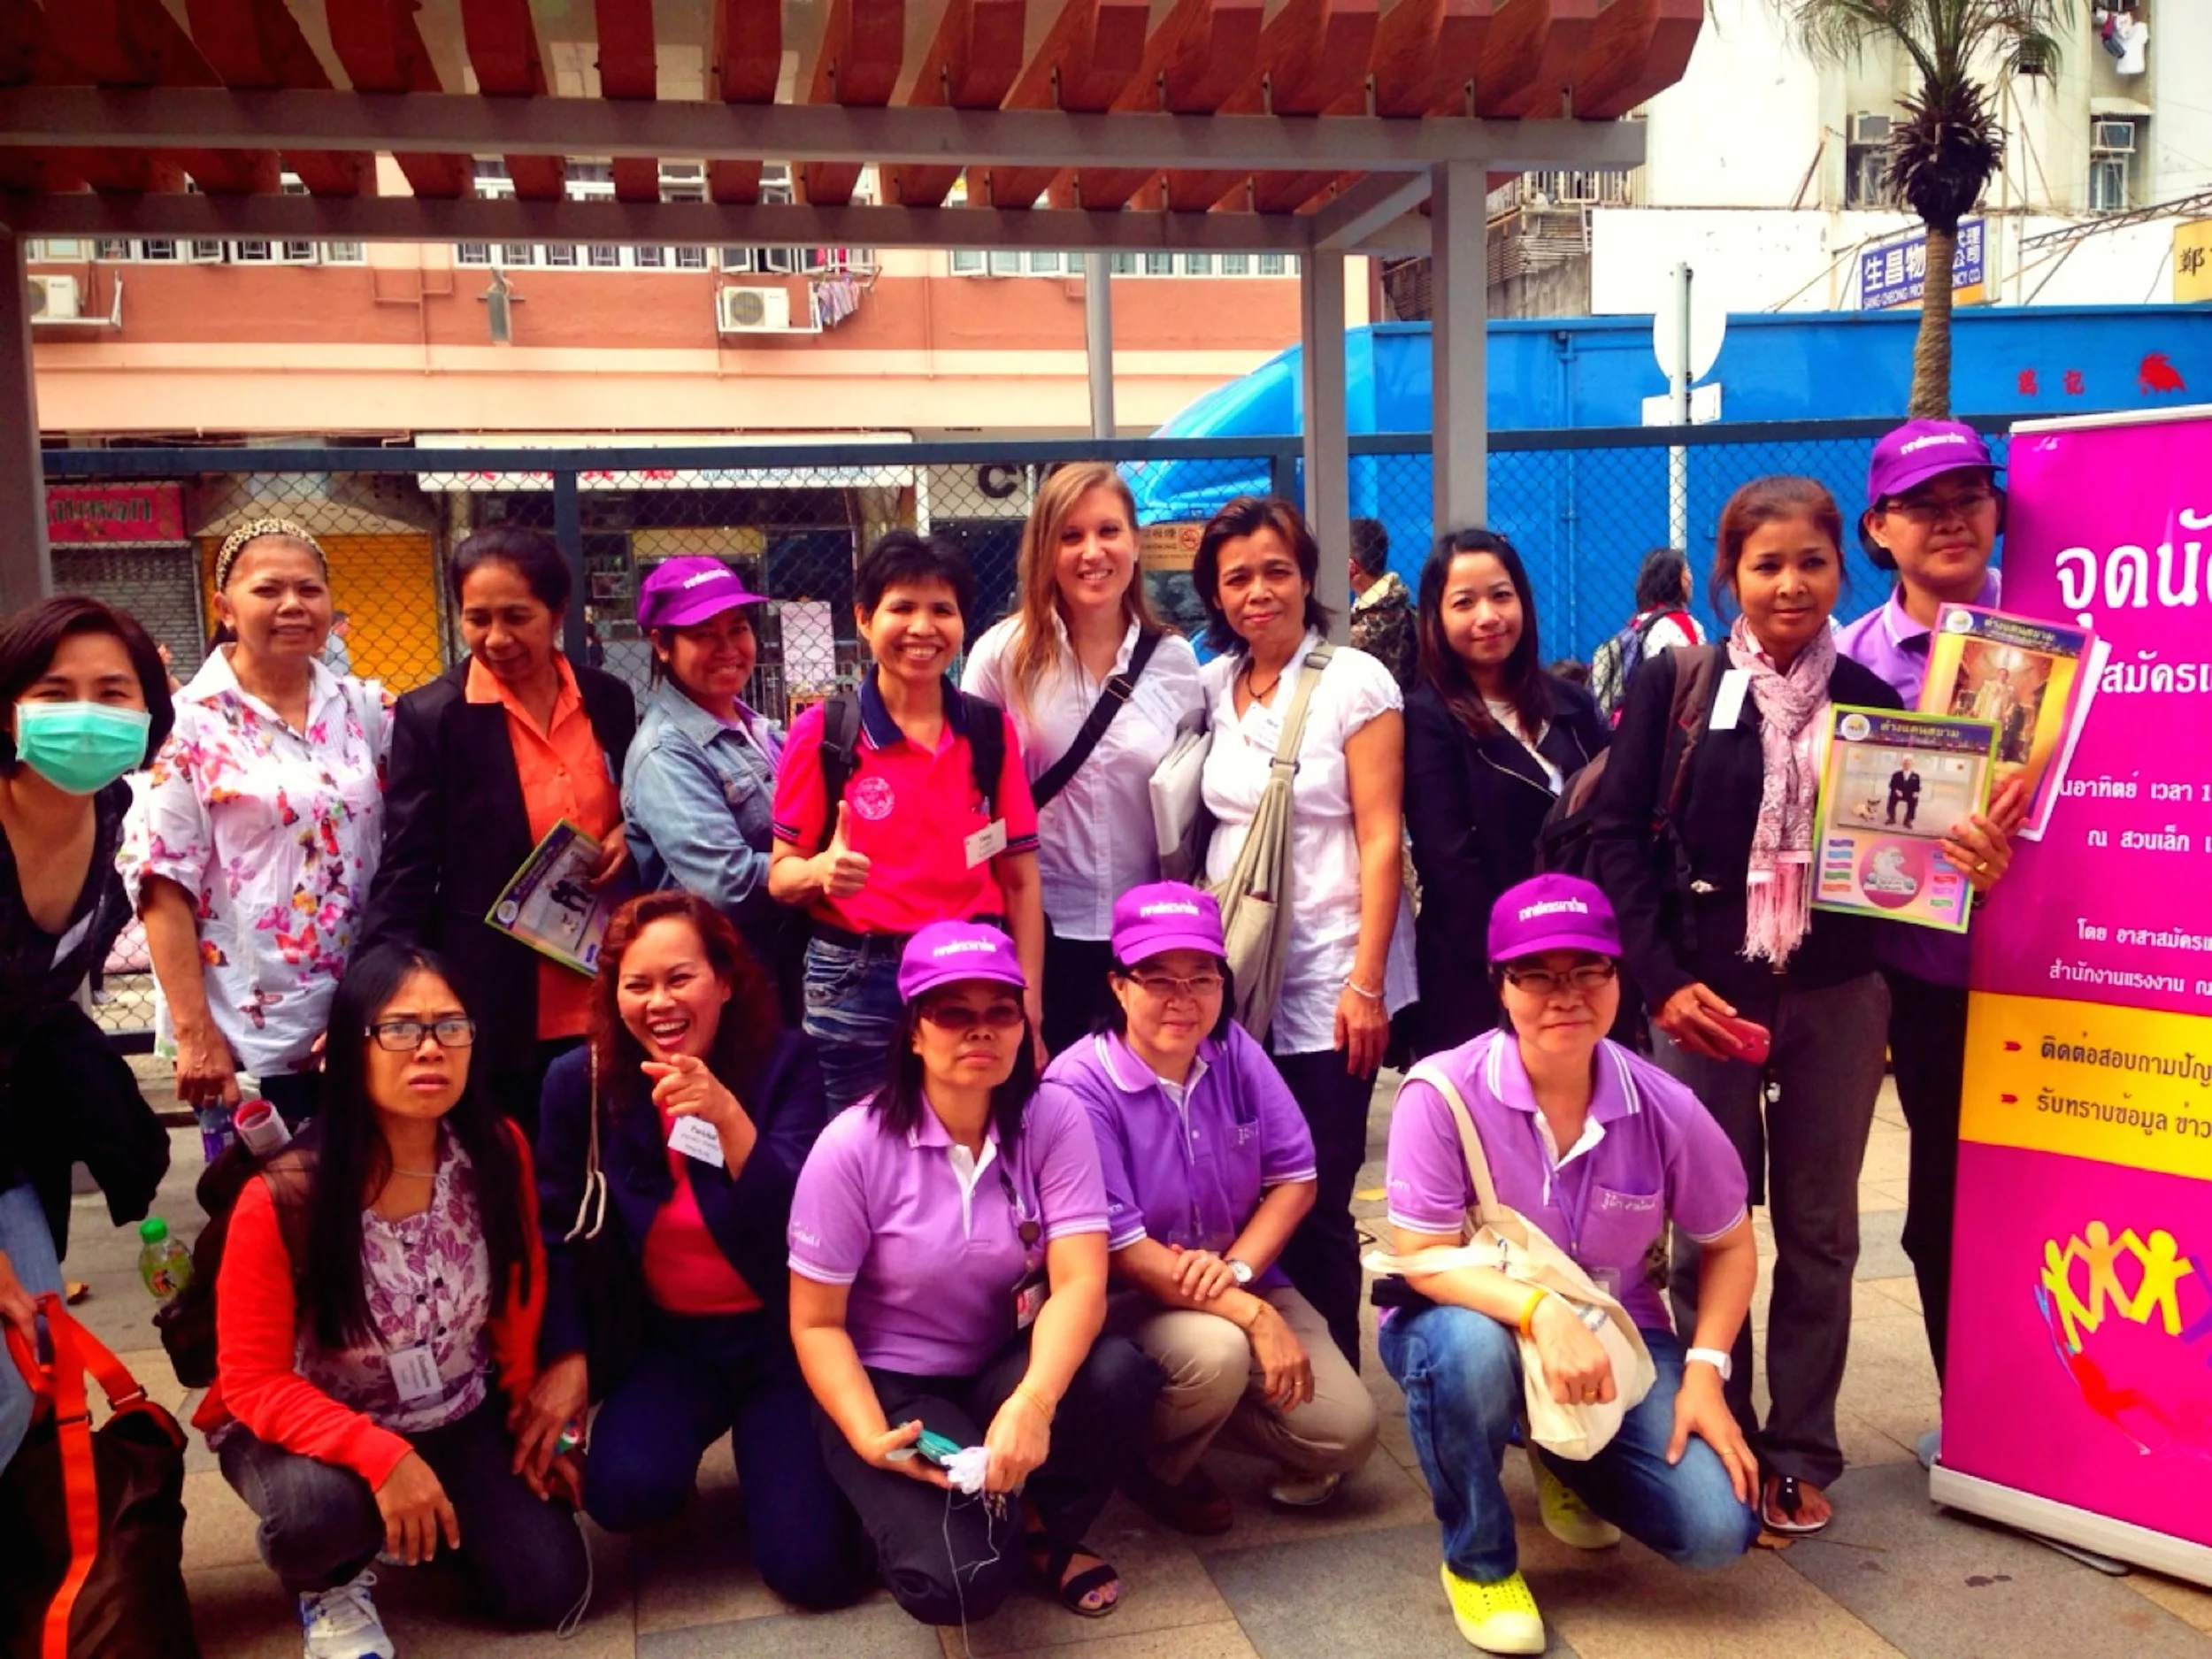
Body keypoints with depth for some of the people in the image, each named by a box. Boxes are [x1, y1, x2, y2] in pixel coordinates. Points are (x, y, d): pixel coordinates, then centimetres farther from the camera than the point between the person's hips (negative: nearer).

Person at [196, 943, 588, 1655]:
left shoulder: (498, 1154, -15)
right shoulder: (282, 1198, -26)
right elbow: (254, 1381, -20)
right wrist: (380, 1455, -32)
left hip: (459, 1418, 3)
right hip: (310, 1427, -3)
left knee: (550, 1591, -8)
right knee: (321, 1504, -37)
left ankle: (437, 1512, 23)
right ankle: (330, 1586, 2)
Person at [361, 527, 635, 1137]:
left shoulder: (609, 699, 4)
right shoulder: (430, 715, -7)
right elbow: (405, 871, -6)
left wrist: (629, 835, -4)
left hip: (604, 1000, 3)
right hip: (491, 1009, -3)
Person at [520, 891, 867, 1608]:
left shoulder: (782, 1062, -14)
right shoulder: (579, 1082, -7)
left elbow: (804, 1223, -24)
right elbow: (556, 1235, 2)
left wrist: (726, 1114, -38)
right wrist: (564, 1357, -6)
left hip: (781, 1333, -2)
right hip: (668, 1338, 2)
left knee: (814, 1568, -13)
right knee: (623, 1492, -26)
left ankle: (760, 1439, 20)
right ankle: (707, 1428, 10)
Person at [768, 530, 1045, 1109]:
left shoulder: (991, 730, 3)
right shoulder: (822, 731, -4)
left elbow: (1020, 879, 5)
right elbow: (781, 875, -1)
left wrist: (1028, 1007, -1)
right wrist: (820, 871, -23)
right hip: (858, 984, -2)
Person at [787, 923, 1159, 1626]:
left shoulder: (1054, 1121, -12)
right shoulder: (853, 1146, -18)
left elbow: (1080, 1282, -22)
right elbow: (816, 1323, -10)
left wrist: (1032, 1402, -40)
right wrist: (871, 1440, -26)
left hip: (1006, 1368, 3)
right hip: (888, 1384, -2)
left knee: (1118, 1373, -30)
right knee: (957, 1582, -27)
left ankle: (1043, 1527, 1)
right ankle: (905, 1508, 11)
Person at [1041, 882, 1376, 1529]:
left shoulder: (1234, 1050, -5)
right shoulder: (1077, 1088, -22)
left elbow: (1295, 1176, -1)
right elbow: (1119, 1248, -23)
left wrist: (1236, 1268, -19)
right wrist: (1255, 1316, -26)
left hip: (1242, 1279, 5)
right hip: (1127, 1299, -5)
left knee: (1347, 1432, -9)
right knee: (1217, 1352, -35)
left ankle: (1196, 1412, 17)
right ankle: (1154, 1465, -2)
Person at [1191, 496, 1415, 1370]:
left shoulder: (1355, 681, -4)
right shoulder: (1215, 685, 10)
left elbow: (1381, 840, -8)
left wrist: (1367, 982, -14)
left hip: (1323, 981, -4)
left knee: (1316, 1204, -1)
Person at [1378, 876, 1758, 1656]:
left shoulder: (1666, 1109, -13)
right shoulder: (1444, 1093, -23)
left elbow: (1730, 1246, 2)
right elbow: (1421, 1257, -22)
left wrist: (1705, 1371, -11)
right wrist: (1541, 1312, -37)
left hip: (1615, 1336, 3)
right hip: (1477, 1323, -3)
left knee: (1717, 1531, -13)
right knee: (1471, 1347, -39)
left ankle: (1567, 1460, 23)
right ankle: (1478, 1560, -7)